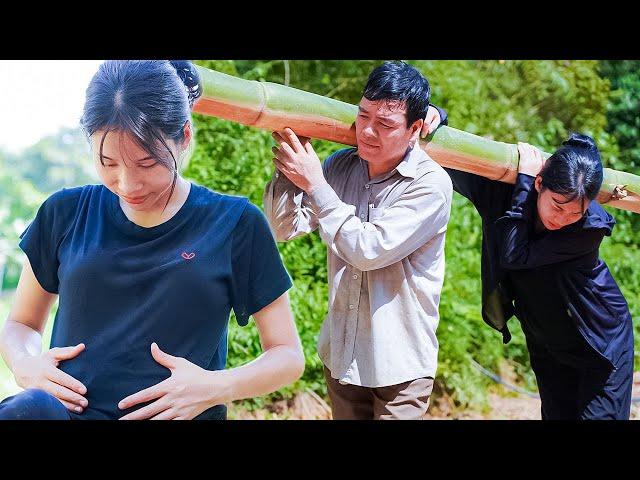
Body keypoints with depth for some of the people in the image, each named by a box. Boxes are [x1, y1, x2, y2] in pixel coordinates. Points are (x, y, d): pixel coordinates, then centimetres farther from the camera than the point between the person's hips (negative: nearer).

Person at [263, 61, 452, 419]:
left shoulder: (432, 184, -17)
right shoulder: (341, 166, -1)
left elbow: (368, 250, -24)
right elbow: (285, 229, 0)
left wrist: (314, 184, -21)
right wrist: (288, 165, -14)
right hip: (340, 355, 5)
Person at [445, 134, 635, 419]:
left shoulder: (592, 226, -27)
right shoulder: (504, 191, -18)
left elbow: (515, 256, -34)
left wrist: (523, 183, -31)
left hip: (600, 343, -3)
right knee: (557, 415, 9)